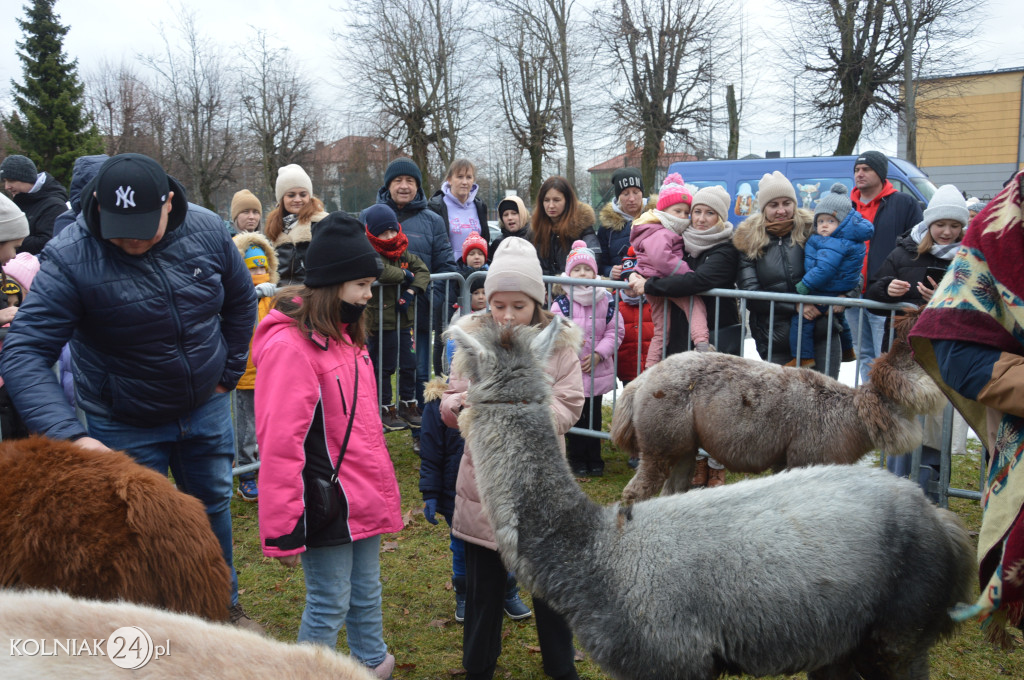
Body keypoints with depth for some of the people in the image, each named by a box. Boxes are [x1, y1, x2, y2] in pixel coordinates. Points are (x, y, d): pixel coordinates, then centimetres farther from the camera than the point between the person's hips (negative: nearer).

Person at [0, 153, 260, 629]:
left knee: (213, 505, 20)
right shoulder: (69, 258, -25)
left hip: (206, 408, 4)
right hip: (124, 424, -4)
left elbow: (241, 301, 5)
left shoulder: (206, 230, -14)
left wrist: (227, 372, 4)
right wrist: (69, 434, -42)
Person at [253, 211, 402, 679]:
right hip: (327, 502, -9)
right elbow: (280, 444, -21)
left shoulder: (343, 333, 10)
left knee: (366, 594, 21)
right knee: (329, 604, 4)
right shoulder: (289, 343, -19)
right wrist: (284, 532, -19)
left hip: (362, 496, 9)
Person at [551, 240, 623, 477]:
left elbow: (615, 332, 1)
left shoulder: (606, 302, -1)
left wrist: (599, 353, -10)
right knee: (574, 417, 7)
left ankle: (594, 460, 23)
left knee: (594, 416, 12)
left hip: (598, 370, 2)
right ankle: (577, 459, 20)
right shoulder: (561, 303, -7)